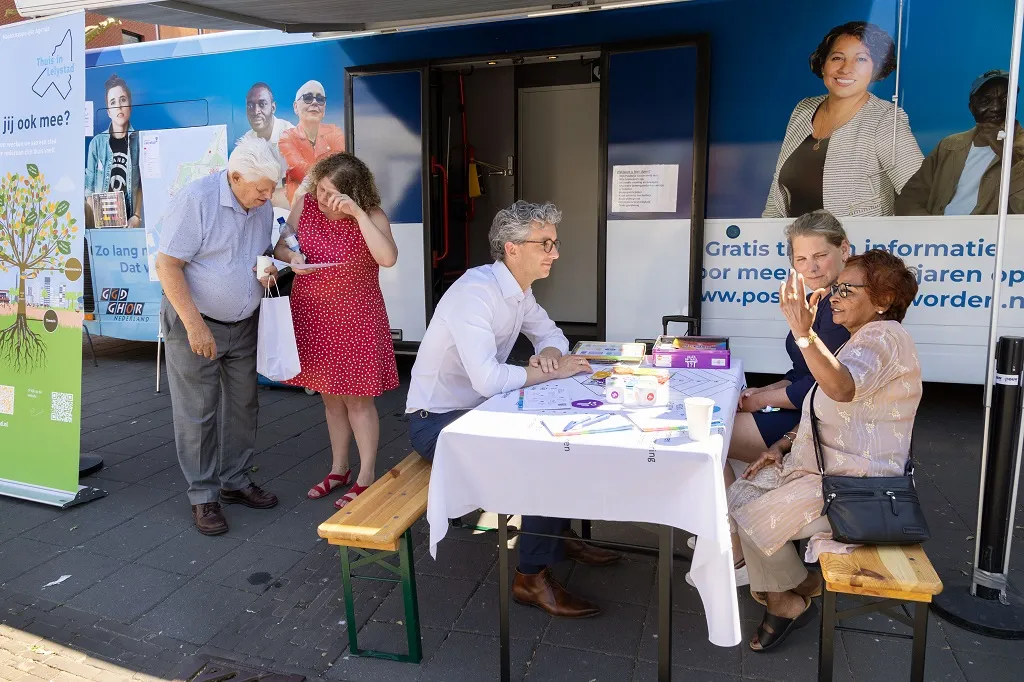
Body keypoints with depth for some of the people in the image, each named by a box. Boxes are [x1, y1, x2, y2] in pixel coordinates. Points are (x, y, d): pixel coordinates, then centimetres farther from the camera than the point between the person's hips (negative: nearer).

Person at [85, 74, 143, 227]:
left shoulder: (140, 141, 2)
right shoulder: (97, 142, 5)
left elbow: (144, 184, 1)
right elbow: (89, 186, 7)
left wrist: (137, 216, -10)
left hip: (129, 220, -1)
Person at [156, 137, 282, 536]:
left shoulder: (262, 207, 2)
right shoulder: (195, 199, -19)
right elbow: (168, 265, -20)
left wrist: (267, 267, -6)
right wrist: (195, 325, -24)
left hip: (243, 324, 7)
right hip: (194, 323, -6)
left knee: (242, 405, 12)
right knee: (197, 413, 0)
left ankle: (235, 481, 27)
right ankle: (203, 495, 13)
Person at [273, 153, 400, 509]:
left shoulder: (371, 216, -15)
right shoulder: (305, 203, -2)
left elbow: (388, 258, -32)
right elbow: (282, 245, 8)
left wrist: (357, 214, -34)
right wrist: (291, 257, -15)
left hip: (354, 318, -5)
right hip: (312, 315, 5)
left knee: (357, 398, 3)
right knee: (330, 396, 16)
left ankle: (366, 476, 19)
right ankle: (339, 468, 33)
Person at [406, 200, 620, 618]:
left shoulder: (519, 290, 2)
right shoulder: (476, 290, -27)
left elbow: (549, 332, 17)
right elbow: (487, 379, -37)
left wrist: (550, 350, -8)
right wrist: (549, 371, -22)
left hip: (476, 410, 9)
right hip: (436, 422, -9)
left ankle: (559, 533, 24)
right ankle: (532, 577, -4)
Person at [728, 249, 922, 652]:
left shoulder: (884, 337, -17)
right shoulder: (861, 341, 17)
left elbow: (842, 388, -39)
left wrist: (803, 332, -51)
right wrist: (785, 444, 8)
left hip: (853, 482, -10)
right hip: (820, 465, 10)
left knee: (755, 520, -14)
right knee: (738, 497, 1)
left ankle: (789, 600, 13)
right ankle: (786, 592, 14)